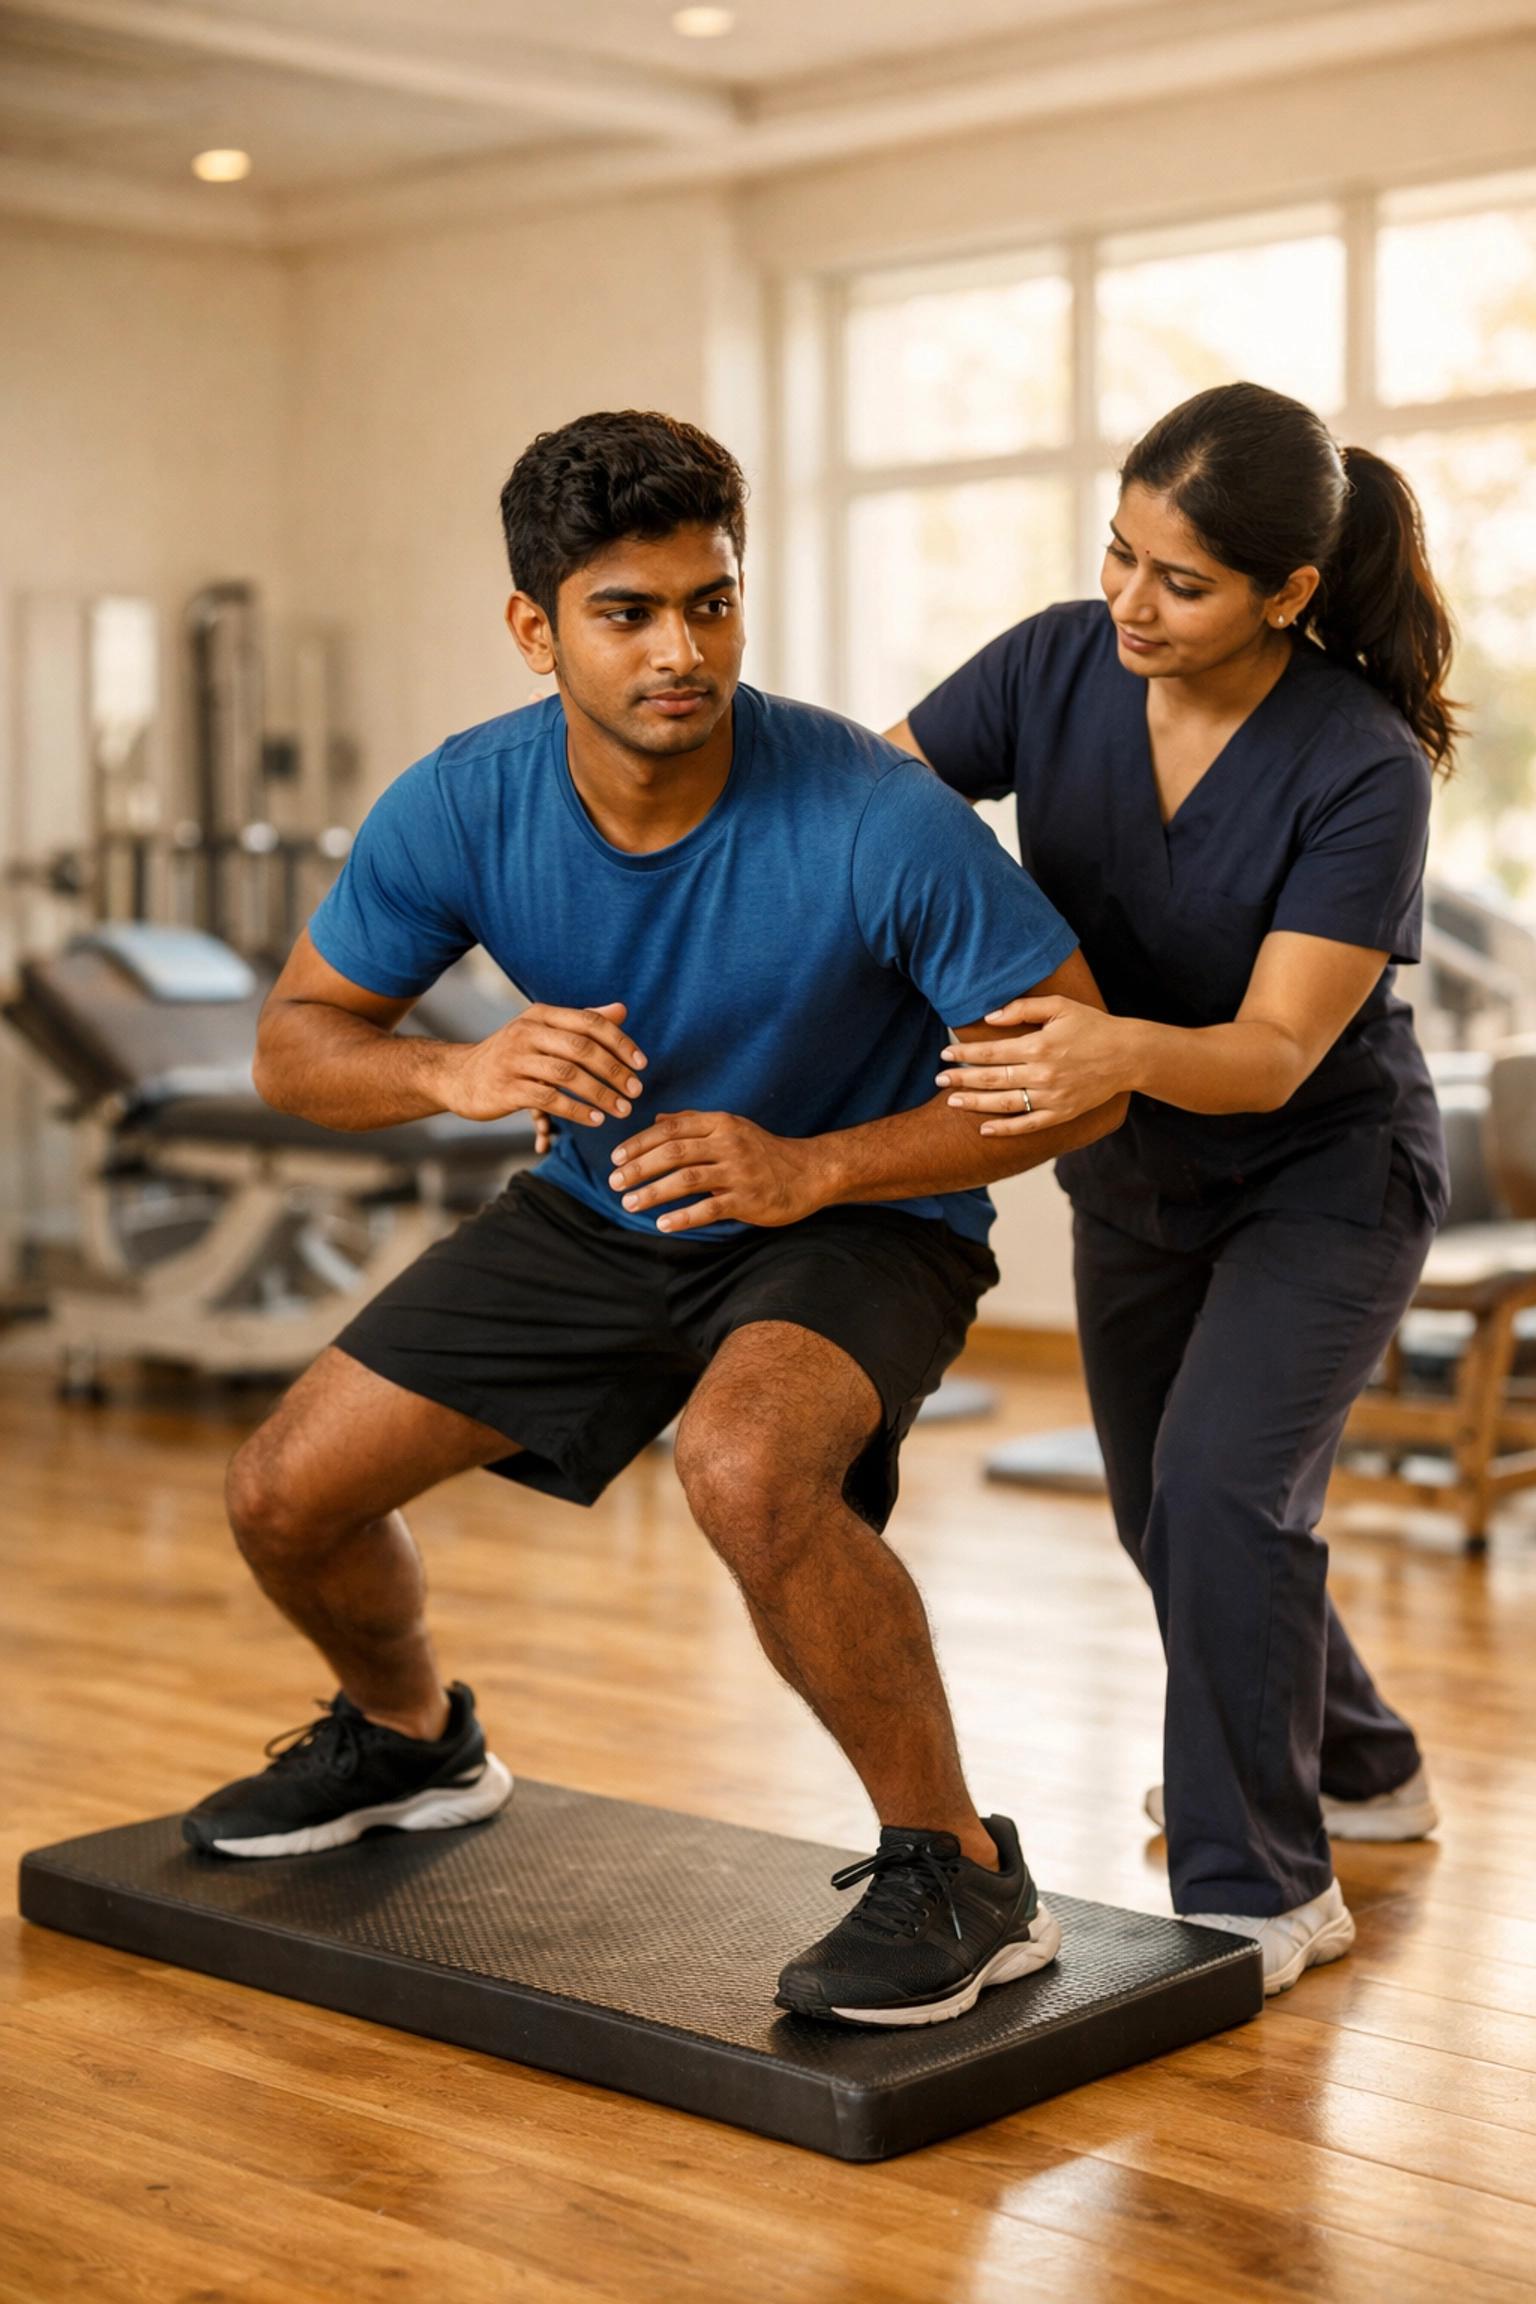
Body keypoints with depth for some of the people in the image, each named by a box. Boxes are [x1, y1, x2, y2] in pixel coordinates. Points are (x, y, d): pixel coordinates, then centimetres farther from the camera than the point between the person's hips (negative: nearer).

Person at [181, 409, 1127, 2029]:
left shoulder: (876, 825, -30)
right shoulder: (462, 809, -18)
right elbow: (296, 1043, -6)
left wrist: (811, 1168, -32)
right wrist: (459, 1074, -28)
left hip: (856, 1218, -5)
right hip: (600, 1210, 5)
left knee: (743, 1463, -38)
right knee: (285, 1495, 3)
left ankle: (961, 1880, -17)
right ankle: (408, 1741, 38)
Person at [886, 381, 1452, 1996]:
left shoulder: (1362, 773, -29)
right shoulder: (1058, 669, -18)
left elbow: (1273, 1056, -34)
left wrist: (1122, 1049, -55)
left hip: (1324, 1179, -6)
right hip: (1134, 1182, 6)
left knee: (1221, 1480, -25)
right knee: (1164, 1516, 18)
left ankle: (1261, 1887, -7)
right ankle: (1355, 1767, 45)